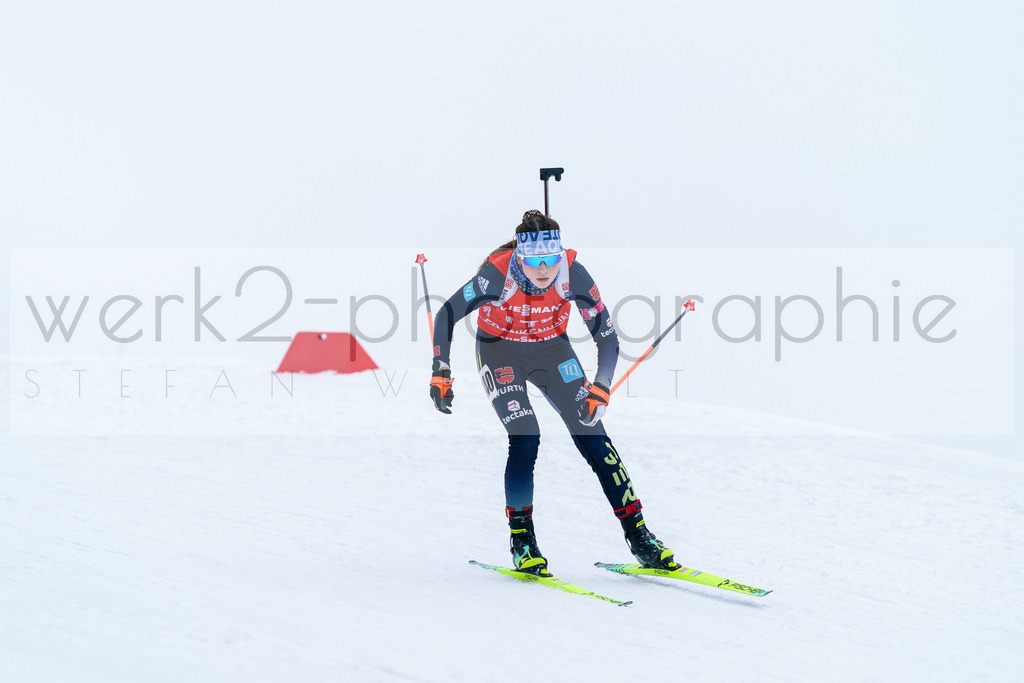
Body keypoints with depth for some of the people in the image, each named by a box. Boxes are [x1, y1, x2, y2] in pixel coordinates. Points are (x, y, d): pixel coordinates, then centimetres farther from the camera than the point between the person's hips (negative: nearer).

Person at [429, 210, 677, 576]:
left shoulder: (572, 274, -26)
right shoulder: (498, 274, -31)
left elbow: (607, 336, -17)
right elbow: (446, 315, -17)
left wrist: (601, 387, -30)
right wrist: (441, 373, -23)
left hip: (552, 350, 2)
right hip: (500, 352, -2)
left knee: (592, 438, -7)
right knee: (525, 440, -21)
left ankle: (638, 536, 0)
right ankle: (521, 540, -4)